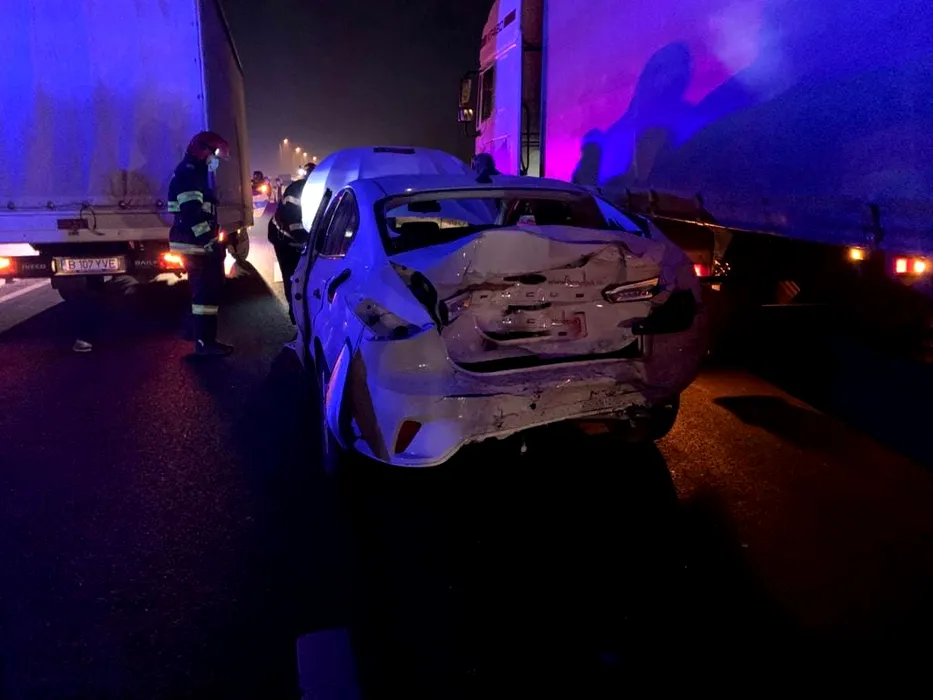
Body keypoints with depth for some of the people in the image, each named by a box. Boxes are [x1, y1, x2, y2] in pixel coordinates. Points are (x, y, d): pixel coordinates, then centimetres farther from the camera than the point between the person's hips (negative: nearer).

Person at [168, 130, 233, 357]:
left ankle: (202, 336, 27)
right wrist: (211, 242, -27)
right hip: (195, 244, -11)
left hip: (198, 243, 11)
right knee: (206, 291, -9)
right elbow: (192, 214, -24)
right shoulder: (189, 174, -13)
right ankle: (205, 342, -6)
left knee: (207, 290, 17)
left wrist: (215, 239, 25)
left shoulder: (195, 174, 21)